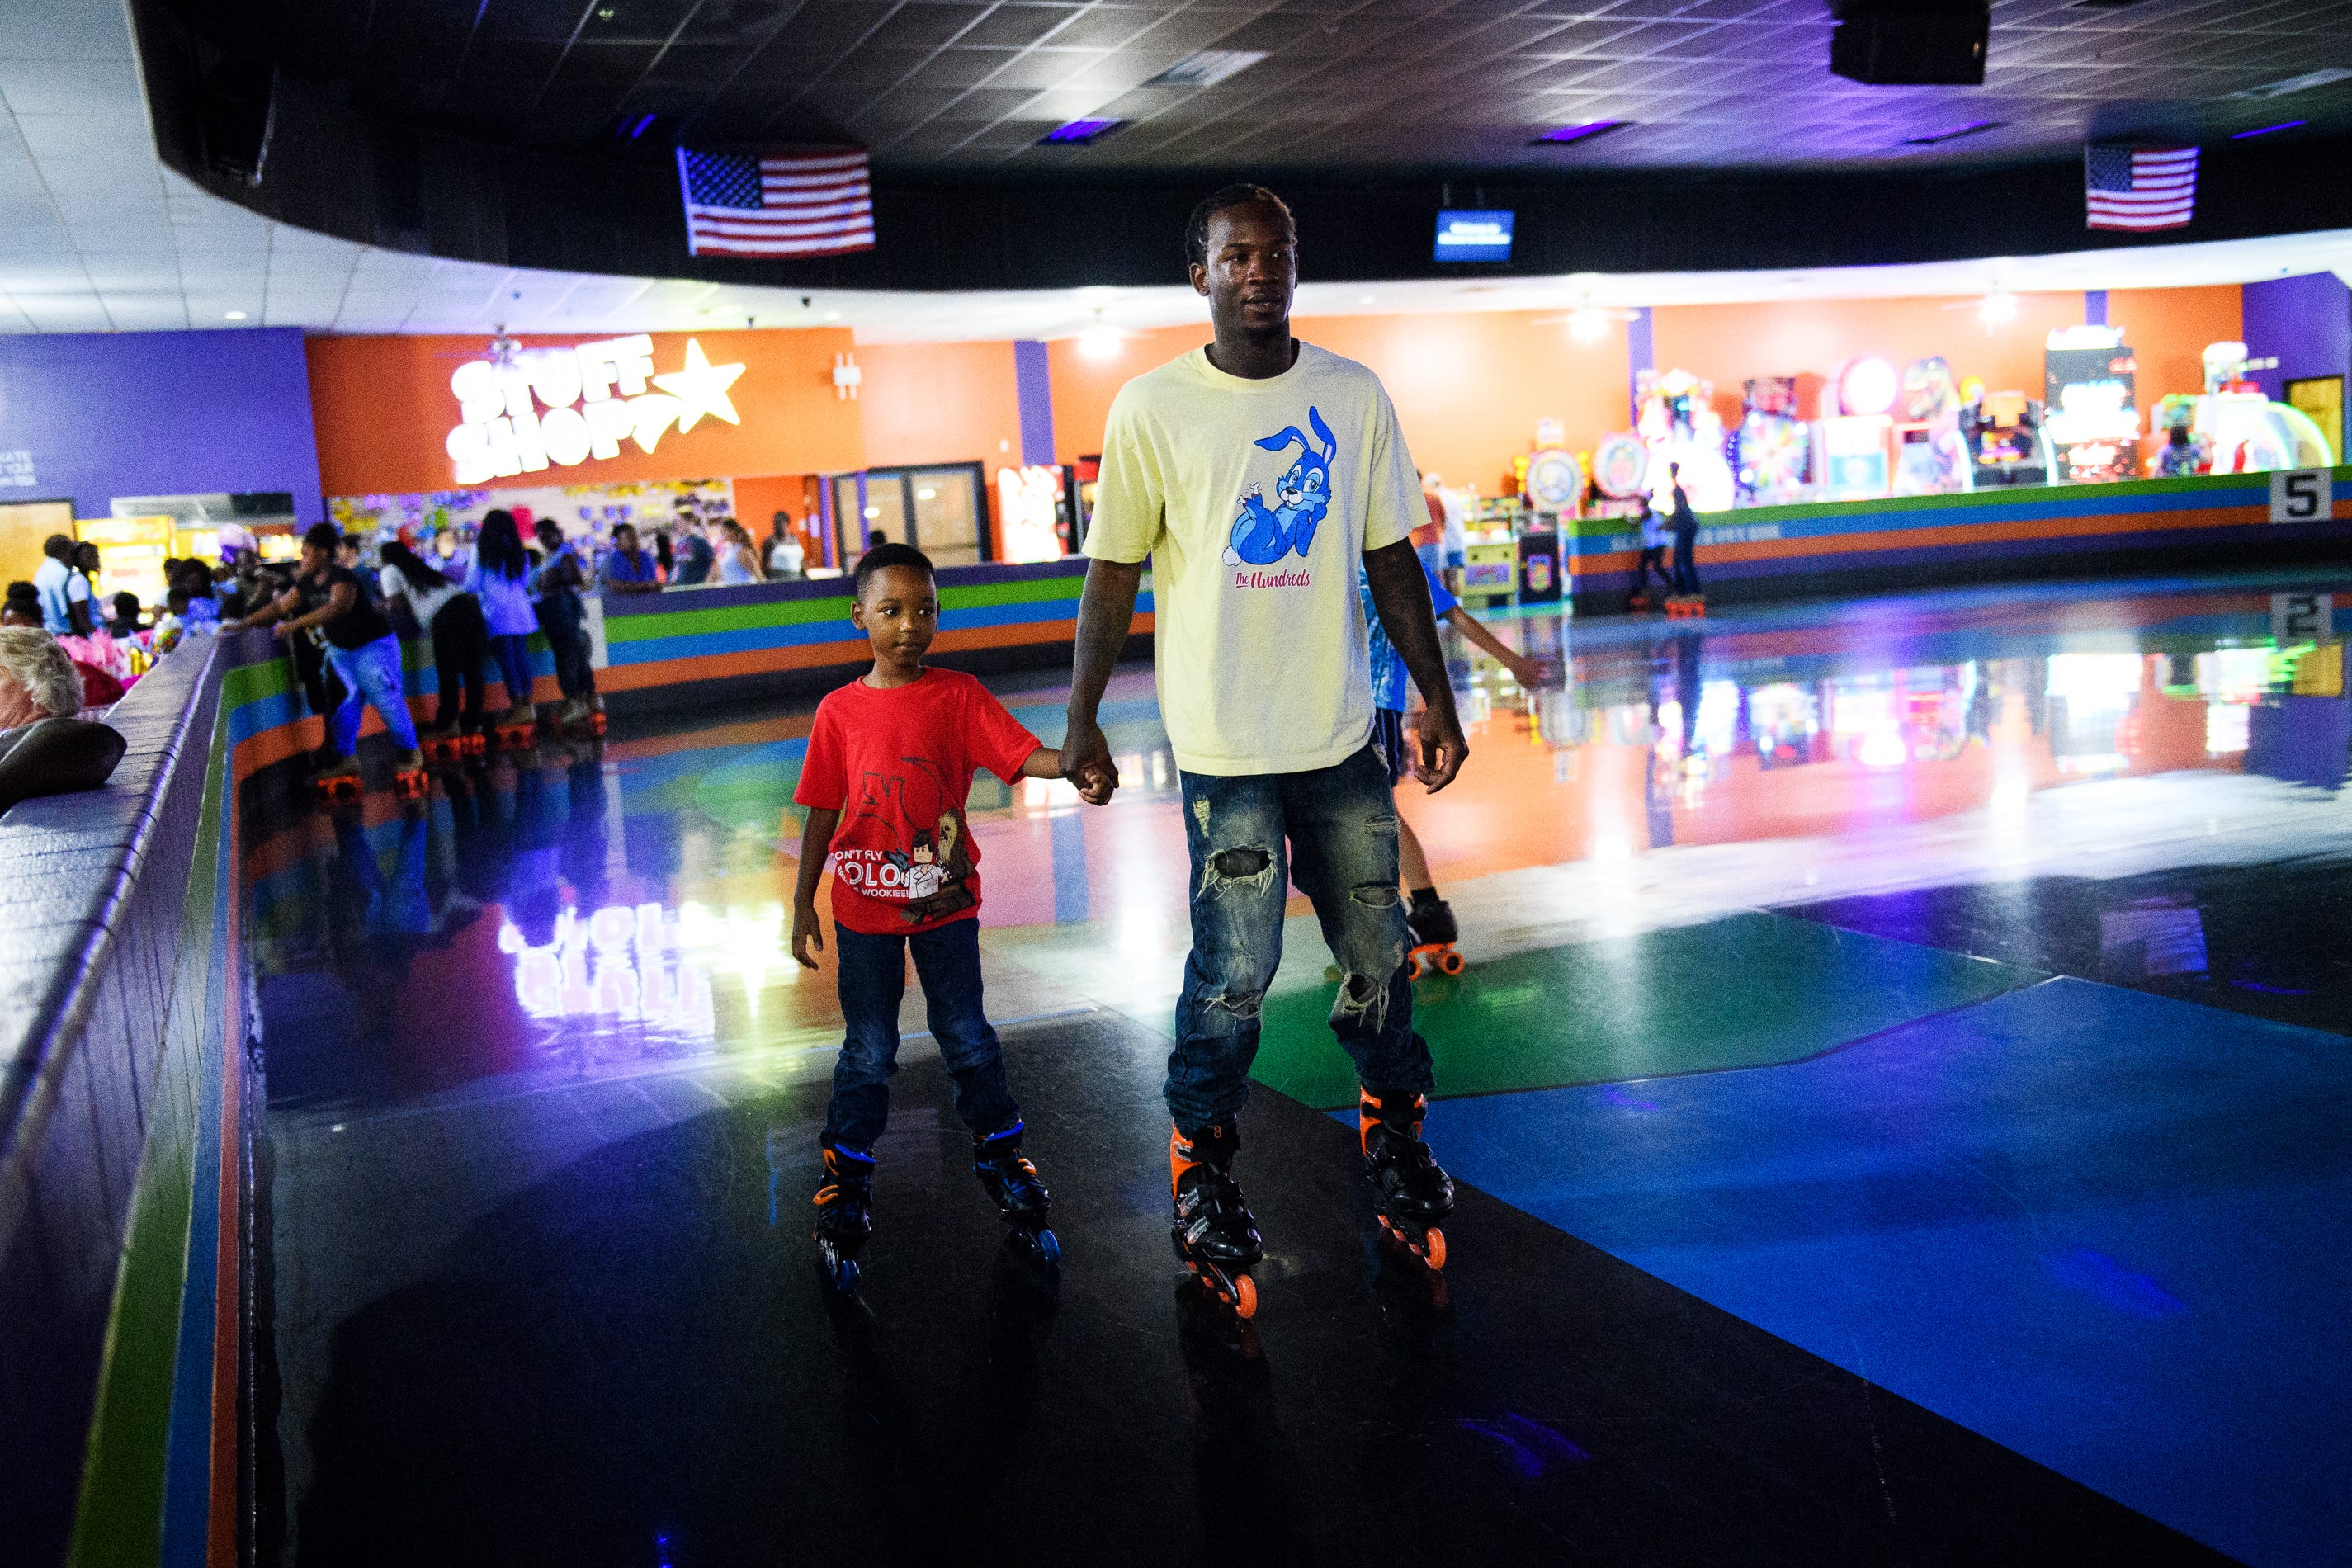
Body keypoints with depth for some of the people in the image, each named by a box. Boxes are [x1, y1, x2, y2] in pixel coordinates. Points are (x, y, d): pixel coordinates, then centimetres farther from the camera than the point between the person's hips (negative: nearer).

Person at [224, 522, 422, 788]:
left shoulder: (341, 578, -23)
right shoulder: (306, 584, 4)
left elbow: (338, 607, -41)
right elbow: (280, 606, 8)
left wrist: (295, 623, -46)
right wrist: (244, 624, 0)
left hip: (374, 646, -8)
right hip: (341, 650, 8)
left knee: (387, 700, -6)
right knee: (343, 703, 6)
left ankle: (410, 751, 7)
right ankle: (345, 756, 12)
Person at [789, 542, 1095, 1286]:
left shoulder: (958, 694, -5)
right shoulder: (839, 711, -4)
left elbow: (1020, 752, -18)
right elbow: (822, 813, 1)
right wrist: (803, 905, 2)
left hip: (945, 900, 0)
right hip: (864, 908, 0)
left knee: (967, 1036, 10)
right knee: (869, 1050, 8)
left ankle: (999, 1152, 29)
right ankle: (847, 1176, 25)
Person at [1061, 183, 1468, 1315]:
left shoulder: (1355, 396, 5)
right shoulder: (1153, 408, -4)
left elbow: (1391, 560, 9)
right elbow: (1112, 575, 1)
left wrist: (1436, 700, 7)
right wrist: (1082, 722, 0)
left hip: (1342, 731, 3)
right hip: (1226, 742, -3)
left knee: (1378, 952, 11)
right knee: (1235, 968, -3)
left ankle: (1394, 1135, 33)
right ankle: (1202, 1169, 18)